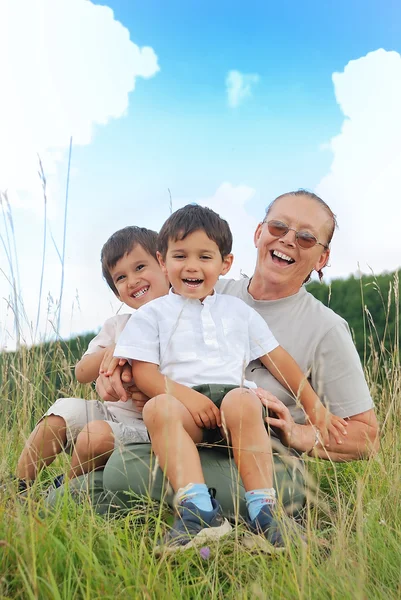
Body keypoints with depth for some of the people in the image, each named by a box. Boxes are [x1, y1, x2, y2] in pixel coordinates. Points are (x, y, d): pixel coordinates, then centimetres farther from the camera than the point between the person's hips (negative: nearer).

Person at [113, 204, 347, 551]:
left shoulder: (238, 311, 24)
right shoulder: (152, 314, 16)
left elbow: (278, 358, 24)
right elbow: (143, 371, 3)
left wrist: (314, 406, 17)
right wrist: (186, 395, -15)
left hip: (234, 392, 1)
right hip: (184, 403, -1)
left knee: (241, 401, -35)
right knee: (158, 408, -35)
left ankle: (262, 509, -35)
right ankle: (198, 509, -46)